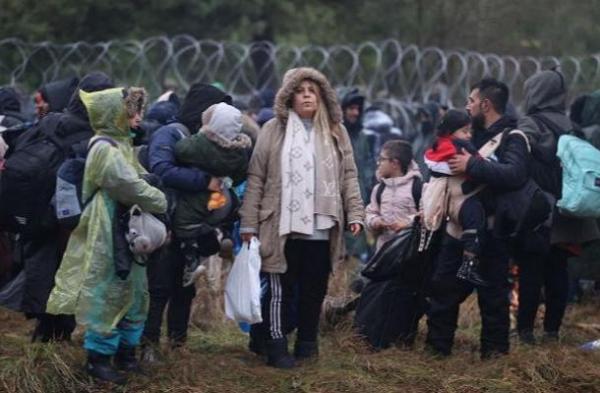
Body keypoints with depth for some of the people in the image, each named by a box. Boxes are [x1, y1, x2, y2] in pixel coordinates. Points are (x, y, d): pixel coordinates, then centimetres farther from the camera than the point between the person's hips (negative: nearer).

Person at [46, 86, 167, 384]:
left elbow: (139, 179, 14)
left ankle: (125, 351, 25)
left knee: (133, 293, 15)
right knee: (108, 294, -3)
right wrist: (165, 204, -9)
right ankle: (98, 357, 6)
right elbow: (133, 188, -21)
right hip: (109, 236, -10)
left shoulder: (120, 144, 12)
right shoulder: (106, 151, -18)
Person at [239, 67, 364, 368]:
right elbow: (256, 178, 1)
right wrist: (248, 223, -3)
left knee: (314, 289, 10)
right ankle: (277, 347, 5)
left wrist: (355, 214, 0)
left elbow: (348, 176, 11)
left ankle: (307, 342, 23)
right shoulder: (274, 131, 2)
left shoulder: (335, 132, 10)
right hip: (283, 226, -2)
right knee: (281, 289, 1)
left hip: (321, 227, 3)